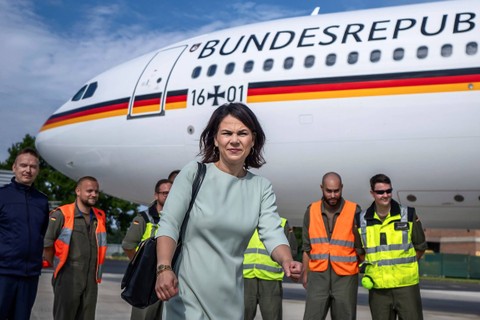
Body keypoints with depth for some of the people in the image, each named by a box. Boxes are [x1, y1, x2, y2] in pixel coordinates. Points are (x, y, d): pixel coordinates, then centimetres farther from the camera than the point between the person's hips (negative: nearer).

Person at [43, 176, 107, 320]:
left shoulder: (100, 217, 9)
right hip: (68, 278, -5)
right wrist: (59, 266, 2)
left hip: (91, 280, 5)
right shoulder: (61, 214, -9)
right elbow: (46, 244, -7)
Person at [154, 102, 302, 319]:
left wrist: (287, 261, -28)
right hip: (187, 293, -4)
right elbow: (169, 224, -12)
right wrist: (164, 269, -27)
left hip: (230, 299, 4)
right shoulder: (194, 173, -6)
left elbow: (272, 233, -7)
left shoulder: (262, 187, 3)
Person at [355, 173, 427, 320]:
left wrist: (403, 264, 4)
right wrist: (367, 269, 3)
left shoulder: (409, 215, 2)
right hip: (377, 287, 1)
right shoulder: (361, 220, 4)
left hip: (406, 284, -1)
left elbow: (420, 247, 11)